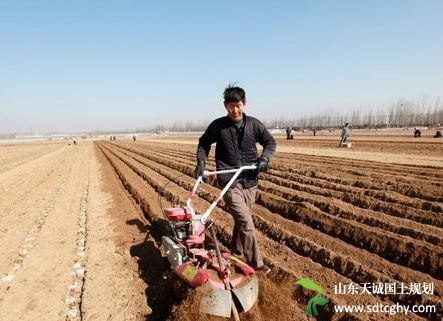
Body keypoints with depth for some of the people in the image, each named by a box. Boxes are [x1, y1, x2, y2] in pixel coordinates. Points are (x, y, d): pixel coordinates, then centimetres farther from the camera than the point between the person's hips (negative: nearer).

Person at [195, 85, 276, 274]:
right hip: (229, 182, -3)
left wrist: (265, 158, -7)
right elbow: (204, 144, 10)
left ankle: (237, 254, 41)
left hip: (250, 181, 4)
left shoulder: (254, 124, 0)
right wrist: (201, 162, -5)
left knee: (242, 220, 18)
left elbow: (270, 142, 11)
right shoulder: (218, 126, -5)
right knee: (246, 222, -9)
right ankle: (255, 263, 7)